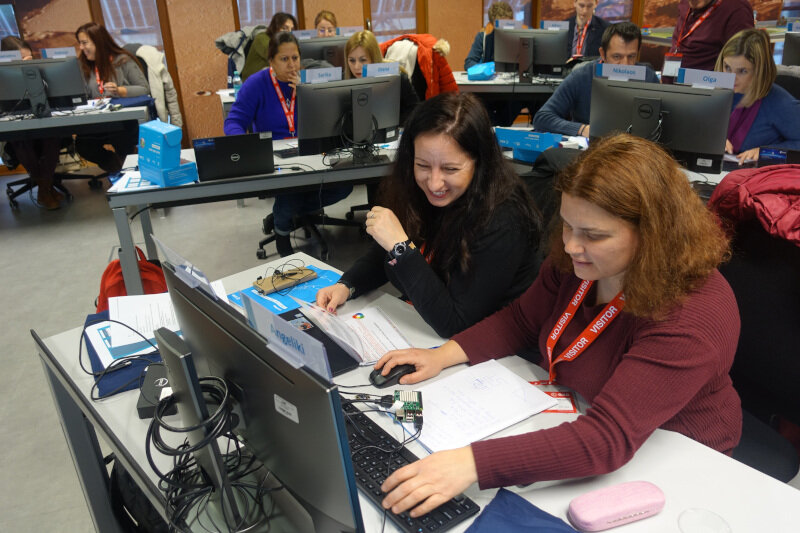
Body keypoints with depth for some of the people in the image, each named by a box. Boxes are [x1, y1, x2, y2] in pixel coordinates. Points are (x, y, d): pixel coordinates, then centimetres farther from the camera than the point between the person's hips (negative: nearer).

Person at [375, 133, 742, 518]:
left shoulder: (691, 318, -33)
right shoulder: (577, 260, -12)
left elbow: (608, 439, -40)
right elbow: (522, 319, 3)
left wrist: (471, 464, -48)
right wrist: (445, 354, -12)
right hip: (570, 422, 6)